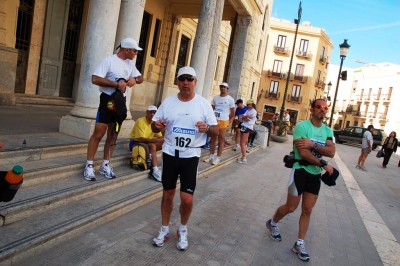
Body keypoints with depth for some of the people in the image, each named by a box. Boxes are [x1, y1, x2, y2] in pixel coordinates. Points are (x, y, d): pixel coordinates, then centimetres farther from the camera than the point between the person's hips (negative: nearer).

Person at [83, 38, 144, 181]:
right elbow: (95, 79, -19)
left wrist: (135, 79, -7)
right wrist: (116, 84, -22)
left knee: (113, 135, 11)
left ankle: (105, 165, 21)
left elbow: (141, 78, 16)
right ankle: (89, 165, 6)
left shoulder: (130, 63, 10)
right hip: (107, 99, -7)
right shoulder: (109, 60, -12)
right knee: (98, 133, -6)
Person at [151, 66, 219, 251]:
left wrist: (207, 128, -24)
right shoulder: (168, 102, 1)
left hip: (191, 156, -2)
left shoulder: (204, 104, -4)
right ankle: (164, 230, 33)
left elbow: (216, 130, -1)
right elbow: (154, 126, 7)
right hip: (170, 154, 2)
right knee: (168, 194, 13)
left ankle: (182, 230, 26)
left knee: (187, 199, -2)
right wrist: (156, 126, -17)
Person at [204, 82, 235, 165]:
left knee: (221, 140, 1)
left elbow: (232, 113, 2)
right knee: (212, 139, 9)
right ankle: (211, 156, 19)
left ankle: (218, 157, 7)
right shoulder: (215, 98, 10)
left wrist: (229, 121, 1)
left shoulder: (230, 99, -2)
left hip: (223, 121, -4)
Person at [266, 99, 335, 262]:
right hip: (300, 171, -5)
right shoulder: (302, 126, -13)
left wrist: (313, 145, -23)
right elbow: (303, 153, -21)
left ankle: (299, 244, 22)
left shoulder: (327, 130, 5)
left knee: (307, 210, 9)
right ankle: (272, 223, 34)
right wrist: (324, 165, -16)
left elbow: (331, 152, -9)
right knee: (291, 207, 4)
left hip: (315, 174, 6)